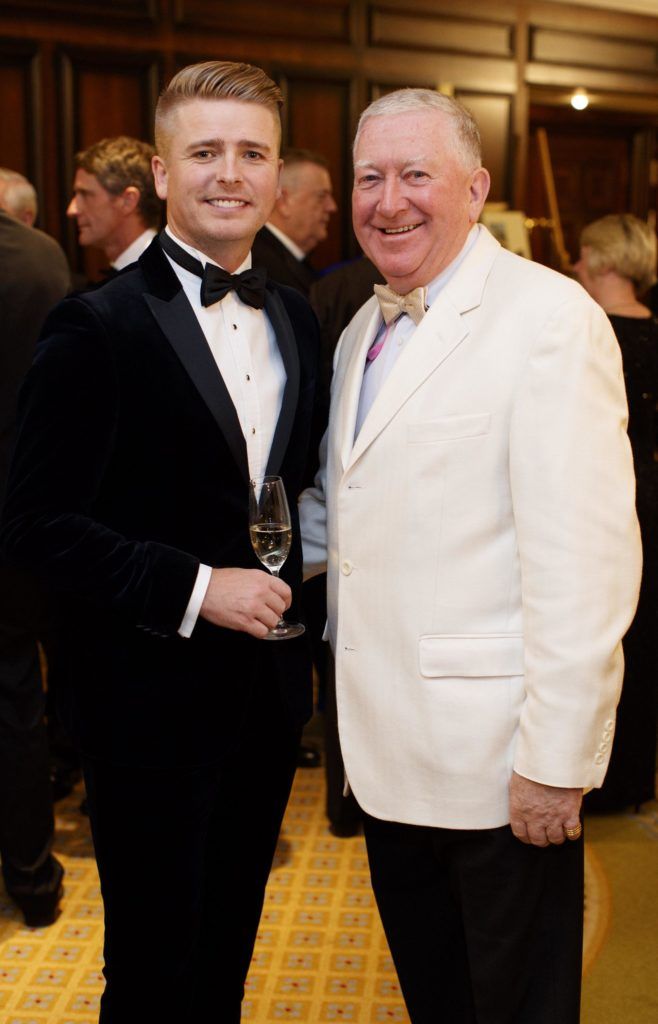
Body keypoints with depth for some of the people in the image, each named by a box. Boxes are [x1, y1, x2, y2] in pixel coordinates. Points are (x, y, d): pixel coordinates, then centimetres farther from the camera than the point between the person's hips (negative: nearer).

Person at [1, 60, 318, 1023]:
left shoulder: (295, 317, 7)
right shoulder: (97, 326, -13)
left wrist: (297, 616, 2)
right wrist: (195, 589, -21)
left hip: (269, 689, 6)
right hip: (153, 703, -5)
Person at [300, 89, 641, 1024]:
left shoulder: (550, 316, -15)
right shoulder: (363, 330, 12)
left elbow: (583, 556, -20)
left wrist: (555, 760, -21)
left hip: (500, 764, -7)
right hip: (389, 748, 7)